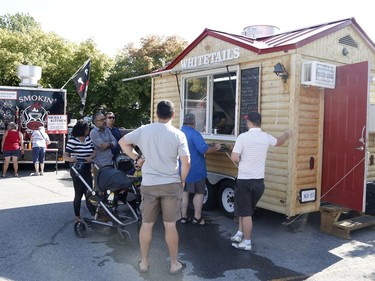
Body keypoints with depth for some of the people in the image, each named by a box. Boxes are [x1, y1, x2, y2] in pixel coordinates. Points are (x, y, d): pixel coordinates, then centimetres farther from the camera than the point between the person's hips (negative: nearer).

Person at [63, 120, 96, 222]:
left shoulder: (88, 139, 6)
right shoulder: (72, 140, -12)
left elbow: (94, 152, 8)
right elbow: (65, 156, -15)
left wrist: (91, 157, -14)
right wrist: (71, 159, -37)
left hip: (87, 170, 5)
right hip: (77, 171, -5)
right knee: (79, 194, 5)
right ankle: (77, 217, 20)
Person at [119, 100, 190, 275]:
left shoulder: (144, 130, -1)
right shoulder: (178, 134, -7)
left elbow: (122, 142, 7)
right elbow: (186, 162, -11)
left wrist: (137, 158, 9)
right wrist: (182, 181, 4)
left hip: (149, 185, 1)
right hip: (171, 184, -1)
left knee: (146, 224, 13)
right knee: (170, 226, 8)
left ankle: (144, 262, 25)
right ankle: (174, 264, 20)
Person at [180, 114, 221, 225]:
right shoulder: (194, 134, -16)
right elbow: (204, 149, -24)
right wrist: (216, 147, -8)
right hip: (195, 169, -6)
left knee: (184, 192, 15)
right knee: (199, 193, 6)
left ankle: (183, 217, 18)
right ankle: (197, 218, 10)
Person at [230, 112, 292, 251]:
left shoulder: (243, 137, -14)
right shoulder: (266, 137, 2)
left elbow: (234, 158, -18)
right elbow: (279, 142, 25)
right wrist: (287, 134, 46)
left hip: (244, 180, -5)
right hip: (259, 180, 5)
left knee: (245, 212, 4)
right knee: (246, 209, 21)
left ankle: (246, 242, 13)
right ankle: (240, 234, 28)